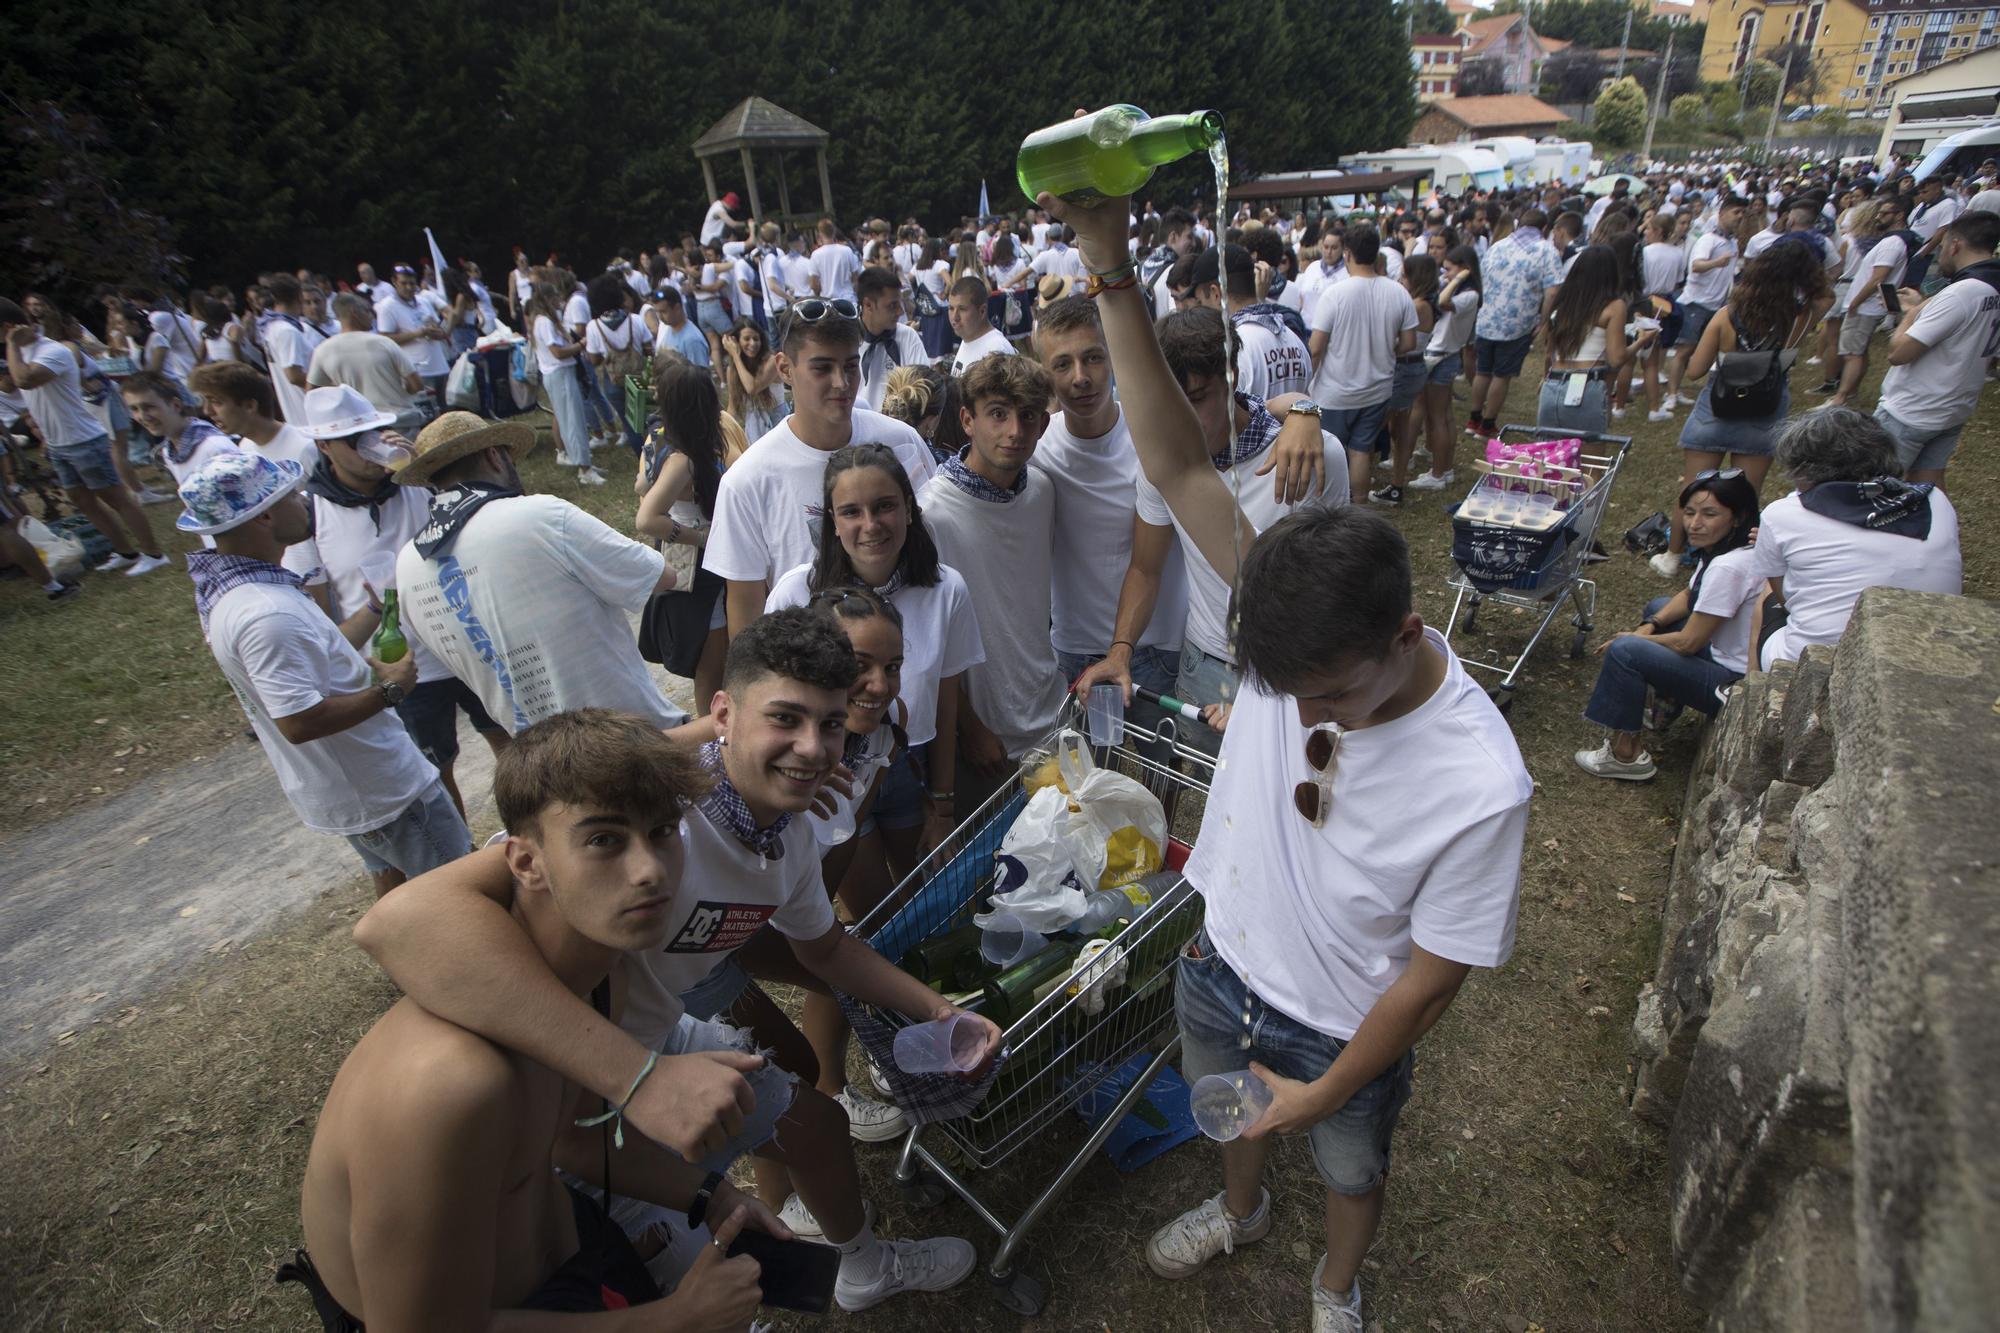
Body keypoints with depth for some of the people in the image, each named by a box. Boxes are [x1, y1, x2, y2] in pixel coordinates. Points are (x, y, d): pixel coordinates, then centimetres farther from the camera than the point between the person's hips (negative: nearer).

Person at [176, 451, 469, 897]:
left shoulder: (222, 587, 1)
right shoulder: (266, 615, -33)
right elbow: (301, 721, -34)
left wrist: (368, 667, 4)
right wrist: (390, 689, -23)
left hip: (335, 783, 10)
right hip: (379, 788, -10)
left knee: (391, 872, 29)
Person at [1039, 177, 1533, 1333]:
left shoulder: (1481, 784, -35)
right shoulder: (1293, 629, -27)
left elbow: (1432, 978, -22)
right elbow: (1180, 466, -30)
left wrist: (1327, 1093, -10)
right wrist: (1110, 267, -37)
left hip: (1342, 1033, -3)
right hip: (1221, 969, 4)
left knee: (1352, 1170, 30)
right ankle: (1242, 1212, 69)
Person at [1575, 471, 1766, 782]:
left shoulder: (1729, 567, -28)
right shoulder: (1717, 548, 1)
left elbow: (1687, 643, -22)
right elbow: (1688, 596, 17)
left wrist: (1634, 639, -5)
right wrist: (1649, 627, -1)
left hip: (1738, 684, -10)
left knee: (1623, 651, -21)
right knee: (1657, 607, 22)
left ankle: (1626, 755, -8)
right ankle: (1664, 705, 23)